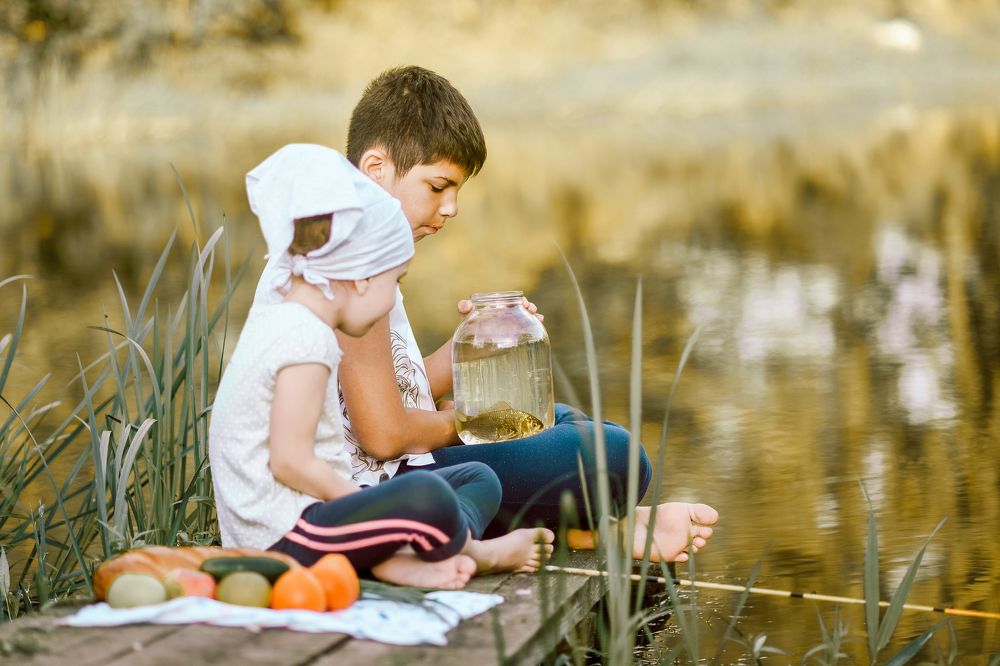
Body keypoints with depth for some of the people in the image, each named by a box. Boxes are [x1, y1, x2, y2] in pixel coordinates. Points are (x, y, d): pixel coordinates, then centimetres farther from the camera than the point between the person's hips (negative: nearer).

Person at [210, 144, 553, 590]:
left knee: (480, 479, 13)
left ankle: (396, 558, -14)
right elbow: (291, 462, -22)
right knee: (425, 497, -35)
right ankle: (471, 551, -3)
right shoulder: (307, 338, -17)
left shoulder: (275, 320, 17)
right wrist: (386, 507, -12)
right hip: (284, 538, -11)